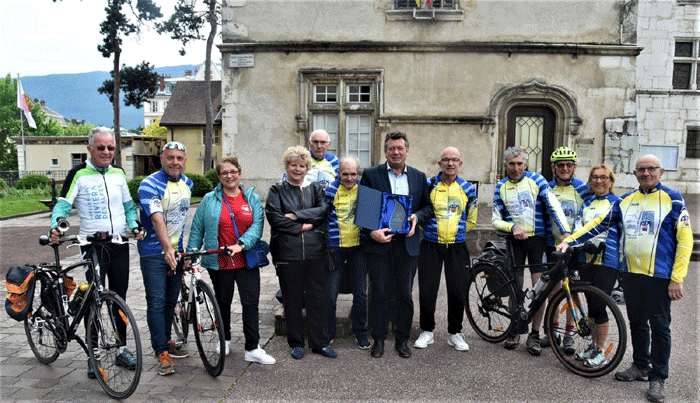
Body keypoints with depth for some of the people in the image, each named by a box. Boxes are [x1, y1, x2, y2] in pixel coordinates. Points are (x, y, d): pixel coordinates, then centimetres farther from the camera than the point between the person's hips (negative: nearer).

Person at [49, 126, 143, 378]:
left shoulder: (118, 173, 8)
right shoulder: (79, 174, -5)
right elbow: (63, 204, -9)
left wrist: (135, 226, -2)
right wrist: (56, 227, -28)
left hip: (119, 244, 4)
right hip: (92, 245, -4)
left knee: (119, 298, 11)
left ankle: (121, 349, 23)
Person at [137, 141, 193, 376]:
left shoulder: (187, 184, 8)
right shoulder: (149, 185, -14)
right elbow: (157, 218, -26)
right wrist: (167, 248, -37)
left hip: (177, 251, 6)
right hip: (154, 253, -6)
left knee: (171, 301, 15)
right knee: (156, 302, -5)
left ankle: (166, 342, 29)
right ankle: (162, 353, 1)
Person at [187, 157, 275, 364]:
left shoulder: (253, 199, 5)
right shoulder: (209, 200, 4)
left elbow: (257, 226, -5)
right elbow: (197, 228, 7)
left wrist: (241, 244, -20)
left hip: (247, 261, 0)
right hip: (220, 262, 0)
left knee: (251, 302, -2)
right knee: (223, 302, 14)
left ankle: (252, 349, 6)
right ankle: (225, 339, 35)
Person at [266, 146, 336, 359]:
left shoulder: (315, 188, 13)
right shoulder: (277, 190, 6)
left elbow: (324, 210, -5)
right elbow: (274, 218, -7)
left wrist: (296, 215, -12)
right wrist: (302, 227, -11)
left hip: (316, 252, 2)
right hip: (288, 252, -1)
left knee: (319, 297, 5)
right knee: (292, 299, 7)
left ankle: (320, 342, 19)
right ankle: (296, 343, 23)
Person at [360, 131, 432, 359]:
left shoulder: (419, 177, 10)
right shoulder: (371, 175, 1)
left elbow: (427, 205, 14)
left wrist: (416, 217, -7)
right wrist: (372, 230, -15)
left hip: (407, 243, 2)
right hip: (379, 242, -2)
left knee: (405, 294, 9)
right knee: (379, 293, 5)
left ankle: (402, 340, 23)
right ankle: (378, 339, 20)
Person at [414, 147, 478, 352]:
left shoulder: (468, 189, 5)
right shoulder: (428, 185, -2)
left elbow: (471, 220, 16)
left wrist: (456, 231, 10)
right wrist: (431, 229, 6)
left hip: (457, 247, 2)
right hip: (431, 246, -1)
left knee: (458, 292, 2)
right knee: (427, 290, 0)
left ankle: (455, 333, 20)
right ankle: (427, 331, 19)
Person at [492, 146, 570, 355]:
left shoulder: (536, 180, 0)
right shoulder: (501, 187, 6)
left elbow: (554, 206, -7)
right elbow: (496, 220, 4)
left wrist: (566, 232, -18)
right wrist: (512, 227, -15)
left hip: (537, 238, -1)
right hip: (514, 240, 1)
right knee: (516, 287, 4)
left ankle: (534, 335, 8)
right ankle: (514, 330, 20)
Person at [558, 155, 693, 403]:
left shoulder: (672, 200, -4)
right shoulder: (626, 200, 9)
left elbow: (685, 240, -6)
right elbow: (599, 224, 10)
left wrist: (677, 279, -12)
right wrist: (570, 241, 0)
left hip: (659, 276, -4)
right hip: (631, 273, 5)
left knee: (659, 327, 3)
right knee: (637, 323, 15)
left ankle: (657, 378, 16)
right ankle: (640, 366, 31)